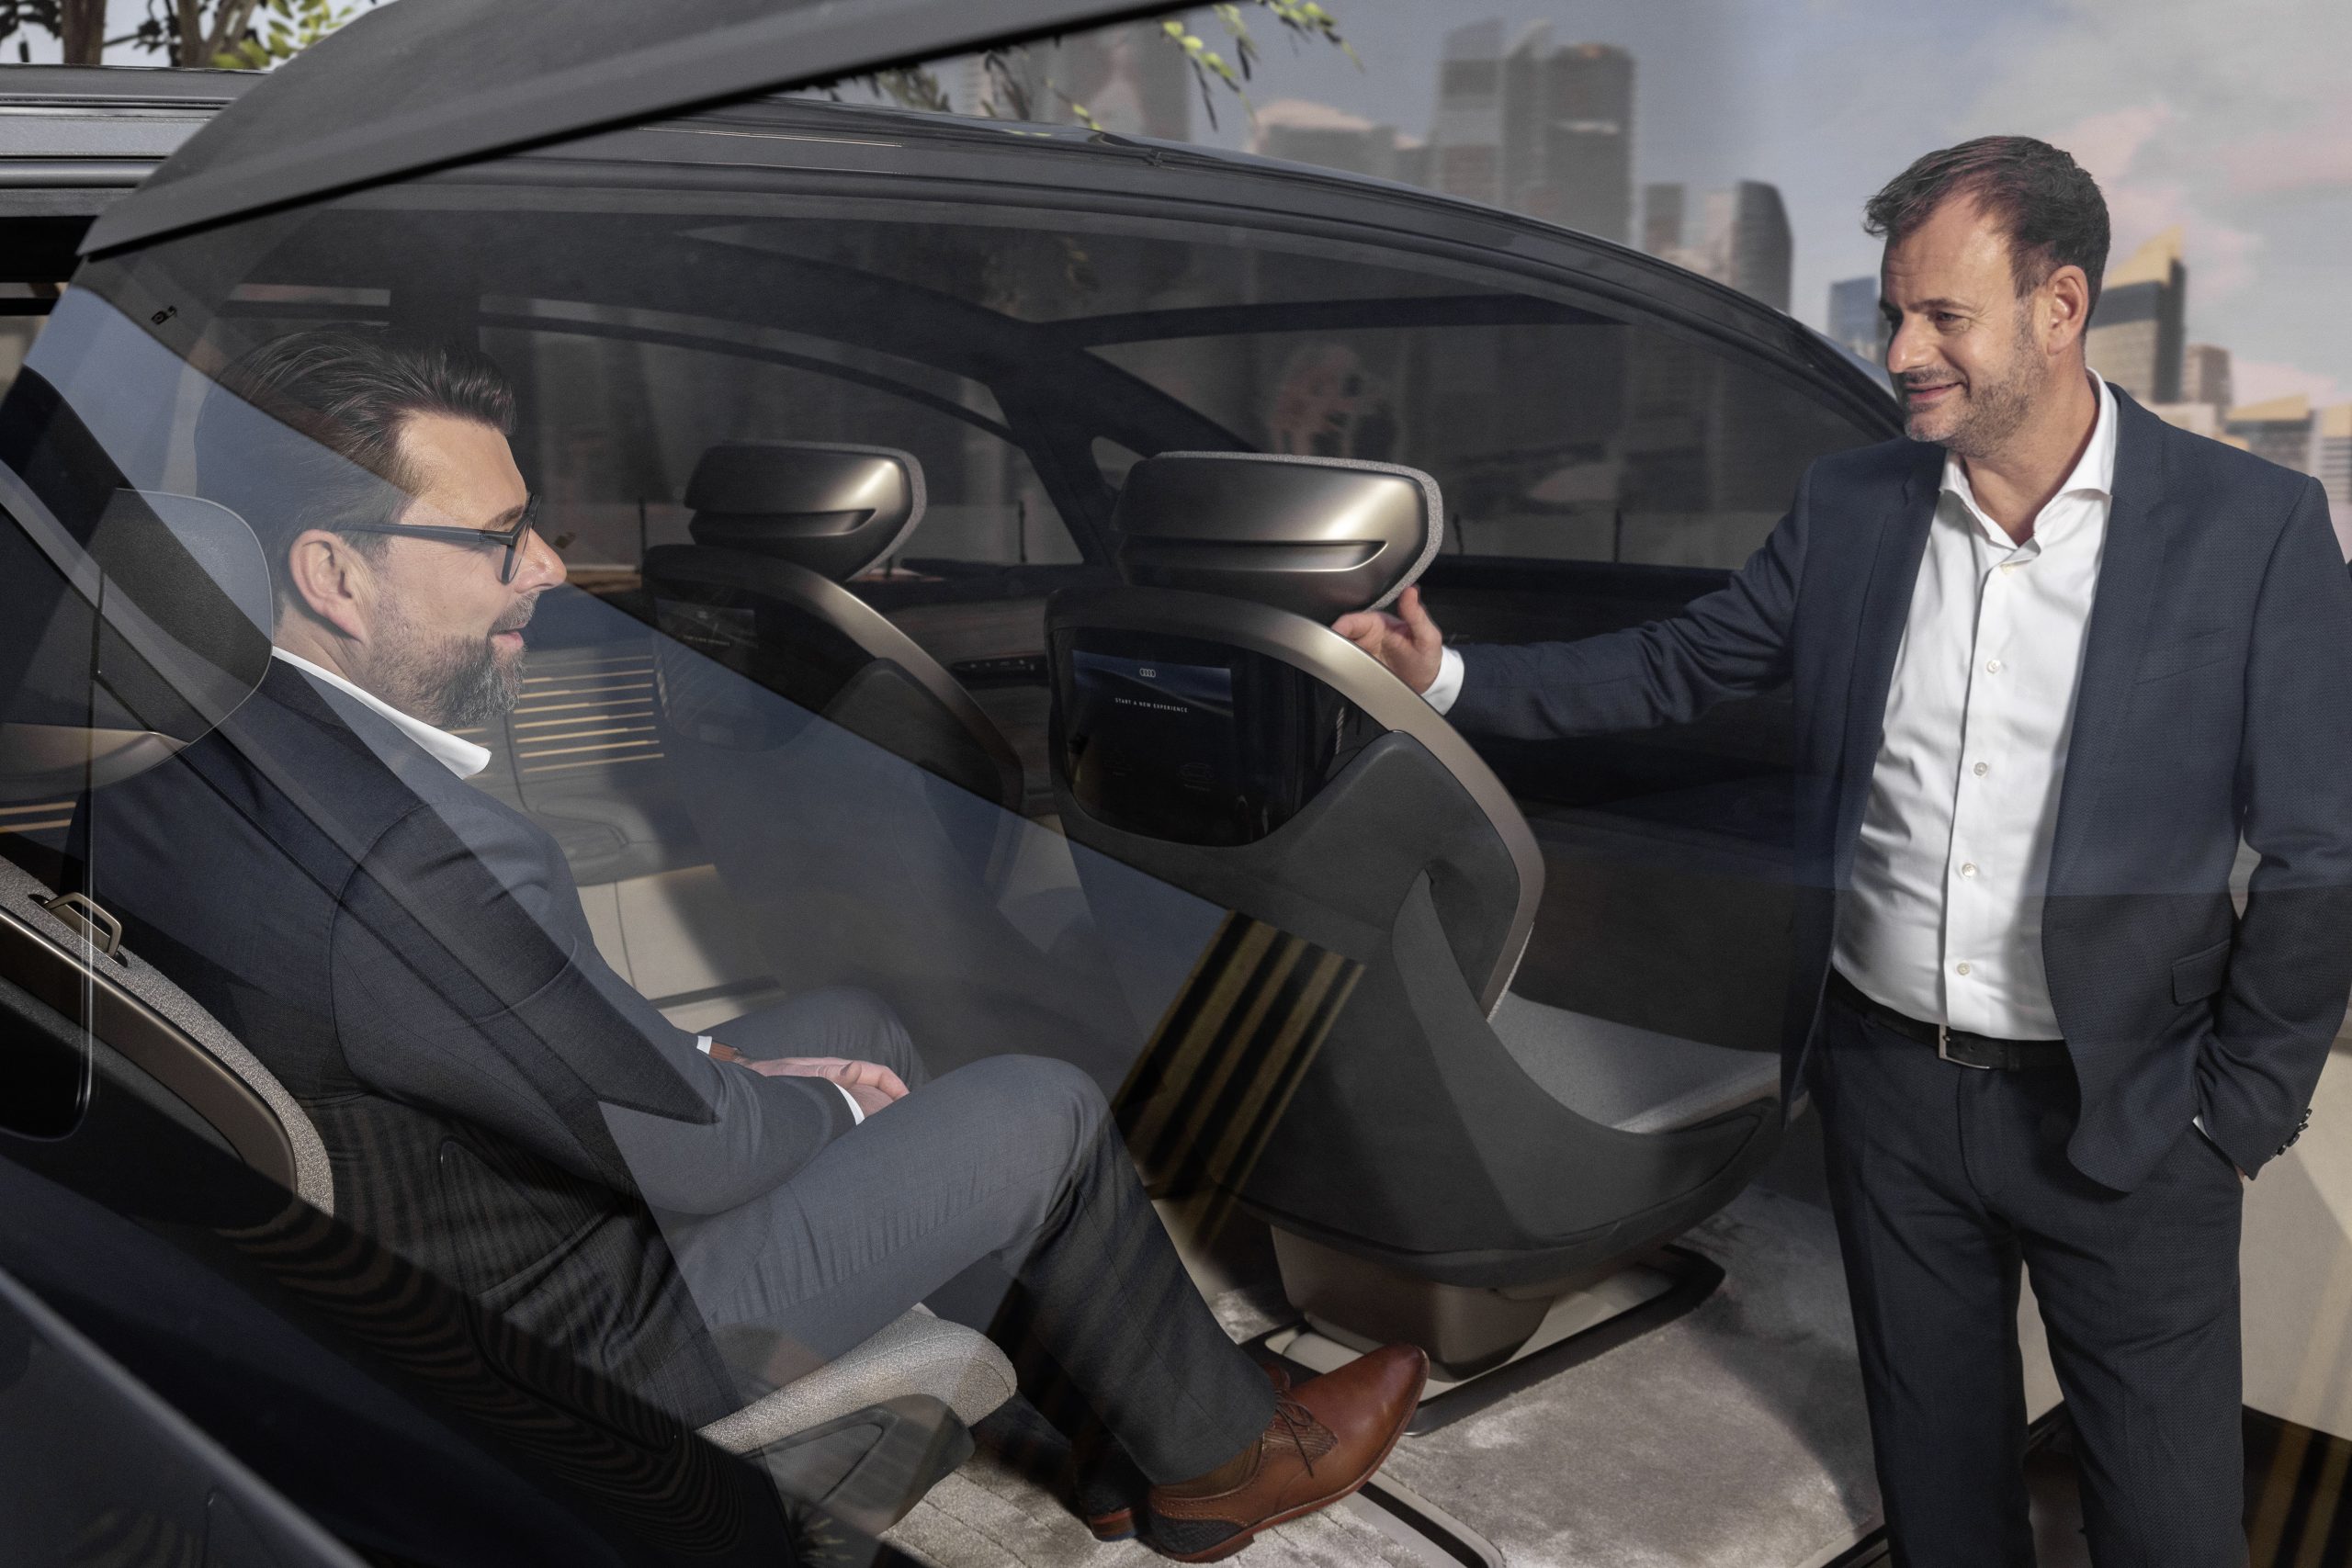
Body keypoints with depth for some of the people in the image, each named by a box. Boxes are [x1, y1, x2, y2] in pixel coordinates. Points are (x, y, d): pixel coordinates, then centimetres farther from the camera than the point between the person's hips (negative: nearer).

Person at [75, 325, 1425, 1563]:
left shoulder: (151, 759, -6)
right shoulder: (415, 859, -36)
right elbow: (691, 1150, -22)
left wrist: (705, 1064, 2)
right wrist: (827, 1104, -2)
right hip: (584, 1336, -9)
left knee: (857, 1023, 19)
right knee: (1050, 1115, -2)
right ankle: (1217, 1458, 24)